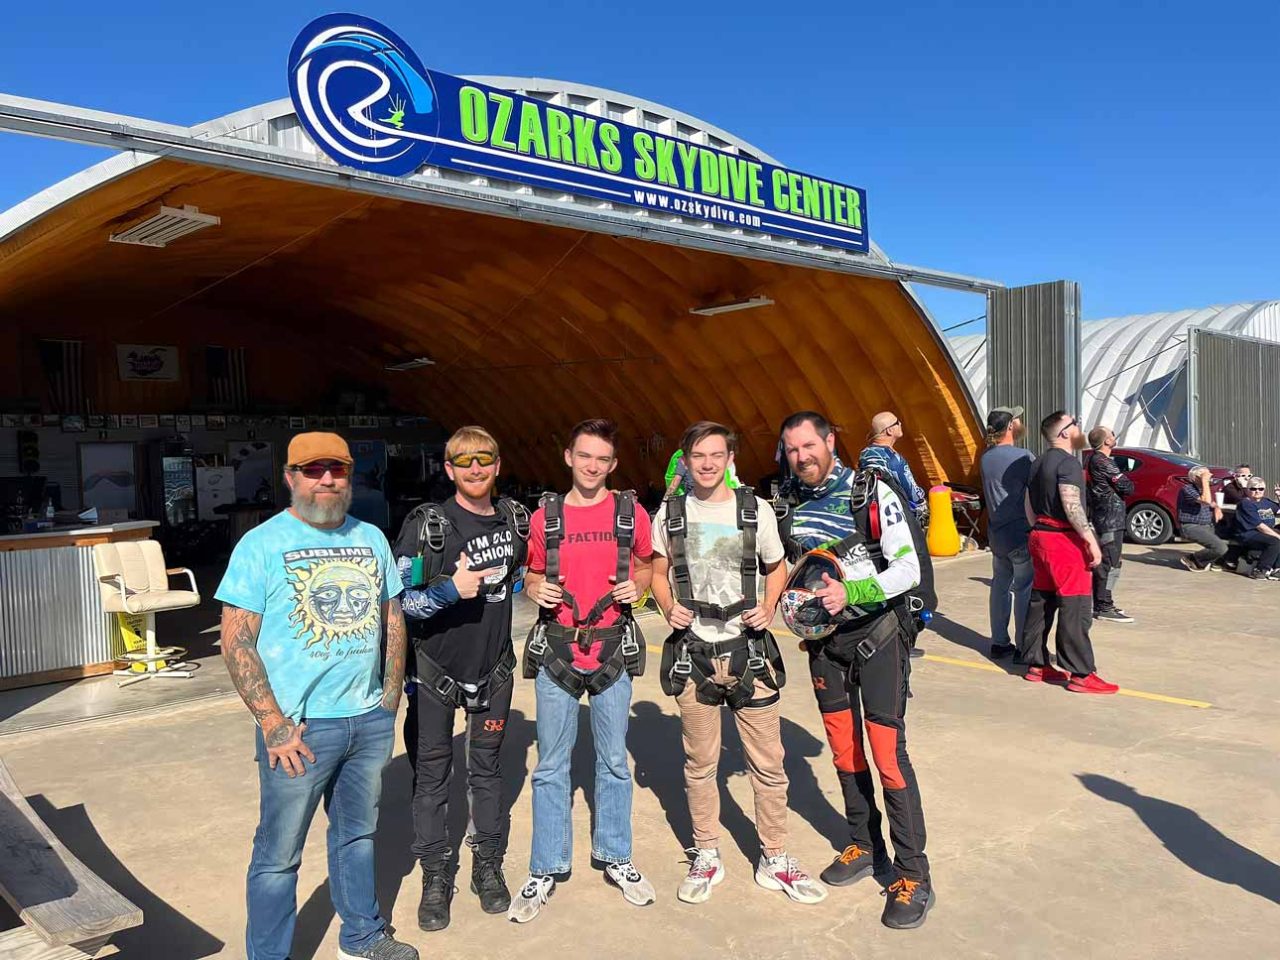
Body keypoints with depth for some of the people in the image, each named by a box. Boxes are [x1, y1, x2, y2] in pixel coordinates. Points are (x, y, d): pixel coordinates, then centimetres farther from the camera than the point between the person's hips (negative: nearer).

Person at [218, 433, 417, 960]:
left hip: (369, 720, 5)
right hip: (299, 728, -5)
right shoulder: (261, 545, -8)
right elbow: (236, 643, -11)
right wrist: (274, 725, -15)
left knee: (357, 833, 21)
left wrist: (389, 699, 6)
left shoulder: (371, 538, 6)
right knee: (279, 852, 6)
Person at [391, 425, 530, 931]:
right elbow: (396, 601, -14)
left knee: (487, 769, 14)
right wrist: (449, 591, -27)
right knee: (432, 775, 6)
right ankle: (435, 877, 21)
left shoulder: (516, 519, 0)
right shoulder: (425, 525, -13)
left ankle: (488, 866, 30)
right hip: (434, 668, -3)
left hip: (493, 667, 3)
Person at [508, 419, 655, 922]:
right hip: (557, 649, 0)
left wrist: (637, 584, -7)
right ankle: (546, 870, 21)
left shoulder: (631, 512, 0)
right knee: (551, 766, 7)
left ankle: (615, 857, 31)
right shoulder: (545, 516, 1)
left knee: (614, 761, 12)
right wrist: (537, 588, -8)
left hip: (613, 649, 0)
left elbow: (647, 563, 14)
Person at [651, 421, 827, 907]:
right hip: (693, 652, 1)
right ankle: (706, 857, 29)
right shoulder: (670, 513, 1)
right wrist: (669, 608, -8)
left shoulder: (755, 509, -1)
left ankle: (775, 859, 23)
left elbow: (777, 567, 11)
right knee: (700, 762, 11)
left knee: (768, 761, 5)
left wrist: (768, 607, -7)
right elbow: (658, 573, 11)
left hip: (748, 649, 0)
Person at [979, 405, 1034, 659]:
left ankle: (999, 643, 18)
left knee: (1000, 586, 13)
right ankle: (1023, 646, 5)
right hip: (1022, 533, -7)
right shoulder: (1023, 457, -14)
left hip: (996, 533, 7)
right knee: (1024, 589, 1)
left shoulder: (986, 458, 7)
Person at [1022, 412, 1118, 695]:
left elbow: (1029, 507, 19)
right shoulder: (1068, 462, -13)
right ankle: (1081, 675, -2)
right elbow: (1071, 505, -23)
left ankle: (1036, 665, 19)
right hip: (1064, 540, -9)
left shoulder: (1039, 464, 16)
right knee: (1075, 608, -5)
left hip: (1040, 537, 10)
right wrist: (1091, 540, -20)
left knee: (1041, 603, 13)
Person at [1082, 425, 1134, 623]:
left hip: (1098, 516, 10)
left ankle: (1100, 604, 22)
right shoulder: (1104, 462, -16)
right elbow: (1127, 488, -15)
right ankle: (1104, 608, -8)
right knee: (1111, 563, -8)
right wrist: (1128, 483, 7)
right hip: (1111, 518, -10)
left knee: (1102, 562, 15)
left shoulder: (1090, 459, 12)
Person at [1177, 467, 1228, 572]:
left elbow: (1212, 503, 26)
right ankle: (1191, 559, -1)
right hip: (1191, 527, -10)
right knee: (1220, 548, -22)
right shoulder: (1187, 489, -15)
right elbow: (1206, 501, -29)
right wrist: (1205, 481, -22)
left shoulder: (1203, 488, 13)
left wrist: (1217, 508, 2)